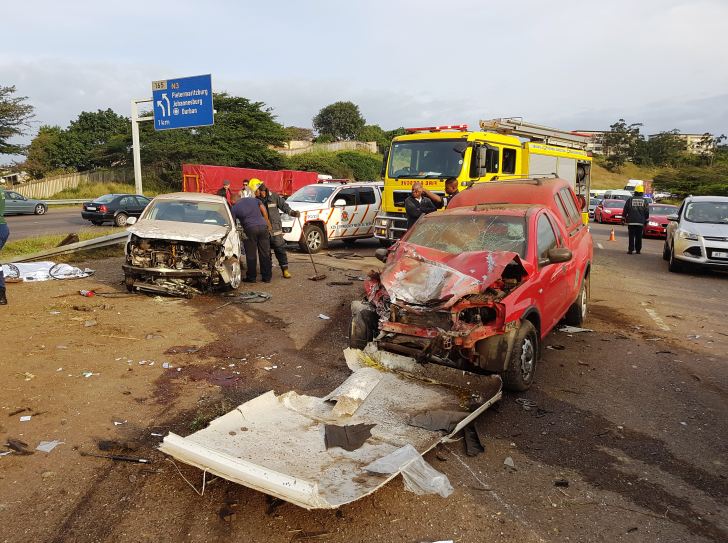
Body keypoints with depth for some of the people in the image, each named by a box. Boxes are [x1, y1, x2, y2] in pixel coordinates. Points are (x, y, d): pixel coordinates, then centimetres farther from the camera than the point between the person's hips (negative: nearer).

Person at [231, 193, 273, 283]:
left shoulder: (234, 208, 10)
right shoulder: (254, 199, 19)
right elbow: (264, 210, 14)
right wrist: (268, 224, 18)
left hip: (250, 229, -4)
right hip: (263, 226, 4)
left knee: (251, 255, 6)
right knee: (265, 253, 9)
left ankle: (251, 277, 11)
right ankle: (267, 277, 14)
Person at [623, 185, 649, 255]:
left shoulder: (630, 199, 1)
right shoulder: (645, 201, 6)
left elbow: (625, 210, 2)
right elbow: (647, 212, 8)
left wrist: (623, 219, 9)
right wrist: (646, 221, 15)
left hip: (631, 222, -1)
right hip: (640, 222, 2)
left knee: (631, 236, -1)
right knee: (639, 237, 8)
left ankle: (630, 250, -5)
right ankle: (638, 250, 10)